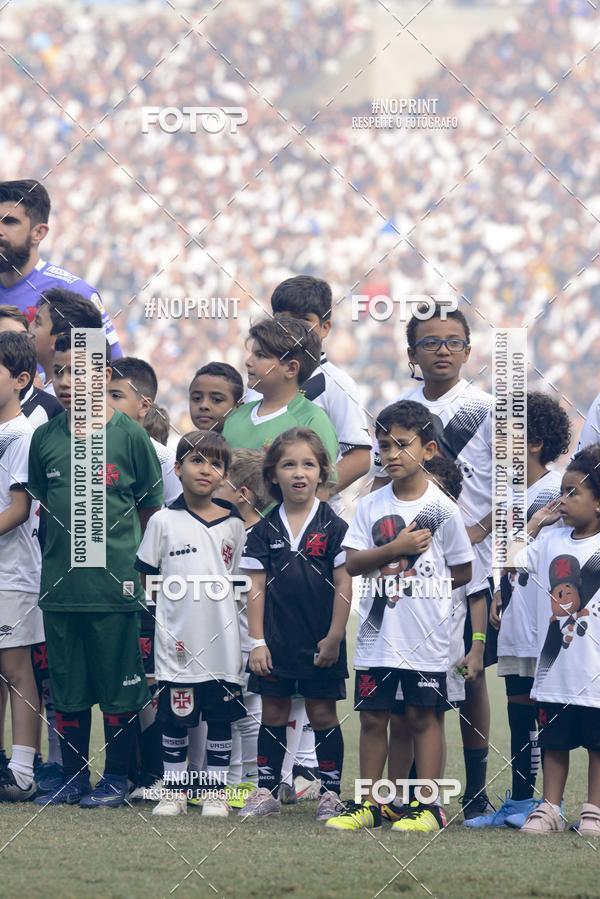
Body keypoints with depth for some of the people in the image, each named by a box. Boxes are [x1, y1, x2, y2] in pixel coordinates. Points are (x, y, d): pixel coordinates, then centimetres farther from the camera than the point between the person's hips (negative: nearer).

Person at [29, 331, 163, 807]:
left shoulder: (129, 434, -5)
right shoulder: (46, 437, 4)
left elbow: (152, 509, 3)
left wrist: (120, 549, 2)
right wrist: (69, 544, 9)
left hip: (114, 584, -4)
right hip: (60, 584, 4)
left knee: (119, 688, 3)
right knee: (67, 688, 10)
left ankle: (117, 777, 13)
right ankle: (74, 777, 19)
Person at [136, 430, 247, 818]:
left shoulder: (233, 525, 5)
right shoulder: (164, 521, -1)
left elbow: (240, 579, 13)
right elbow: (146, 578, 5)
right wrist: (178, 599, 1)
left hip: (222, 641, 1)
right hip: (177, 640, -1)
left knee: (221, 719, 5)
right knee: (175, 718, 3)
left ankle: (217, 792, 13)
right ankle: (174, 791, 12)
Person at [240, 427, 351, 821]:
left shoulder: (333, 526, -4)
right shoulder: (265, 530, 3)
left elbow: (344, 585, -5)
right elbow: (257, 588, 3)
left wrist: (334, 637, -9)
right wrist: (257, 641, -2)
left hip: (320, 643, -2)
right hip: (276, 641, 2)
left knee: (323, 714, 4)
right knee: (273, 715, 8)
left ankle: (331, 792, 11)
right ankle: (267, 791, 15)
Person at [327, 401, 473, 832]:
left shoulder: (442, 509, -4)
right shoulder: (371, 505, 5)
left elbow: (462, 572, 1)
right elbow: (353, 563, -2)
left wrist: (417, 586, -3)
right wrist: (395, 549, -14)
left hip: (425, 635, -3)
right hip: (377, 633, 3)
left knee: (423, 715, 2)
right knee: (373, 715, 7)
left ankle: (430, 807, 7)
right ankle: (369, 804, 15)